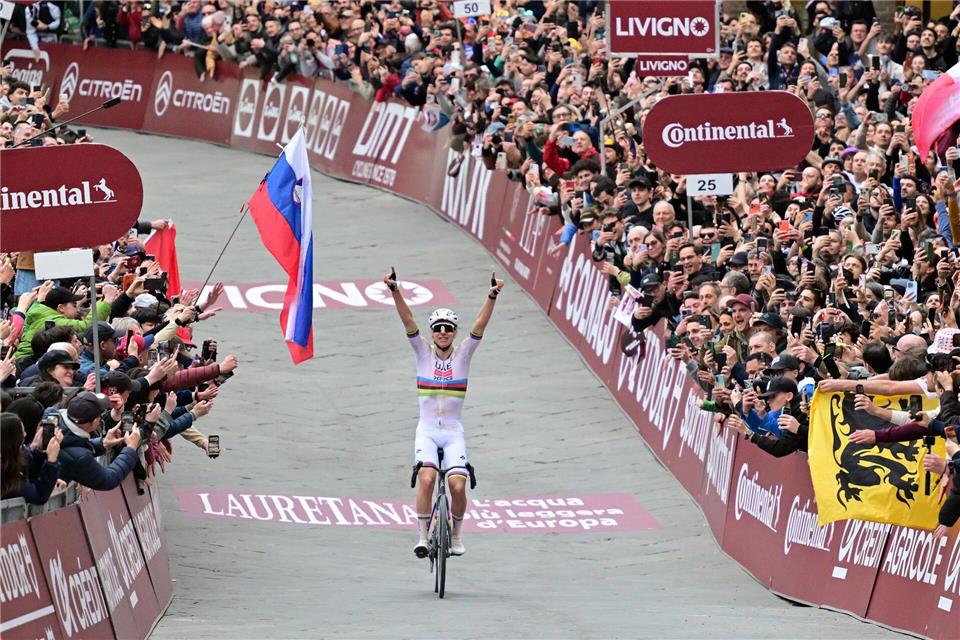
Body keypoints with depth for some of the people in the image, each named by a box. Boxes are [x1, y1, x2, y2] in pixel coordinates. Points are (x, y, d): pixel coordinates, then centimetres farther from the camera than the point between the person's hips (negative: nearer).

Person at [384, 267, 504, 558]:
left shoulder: (463, 354, 2)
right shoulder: (424, 352, 2)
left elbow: (480, 325, -11)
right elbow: (408, 321, -10)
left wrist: (492, 296, -26)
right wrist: (395, 292, -25)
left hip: (453, 432, 0)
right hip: (426, 430, 0)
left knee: (458, 486, -15)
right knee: (426, 478, -25)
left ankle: (456, 535, 10)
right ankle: (422, 537, -16)